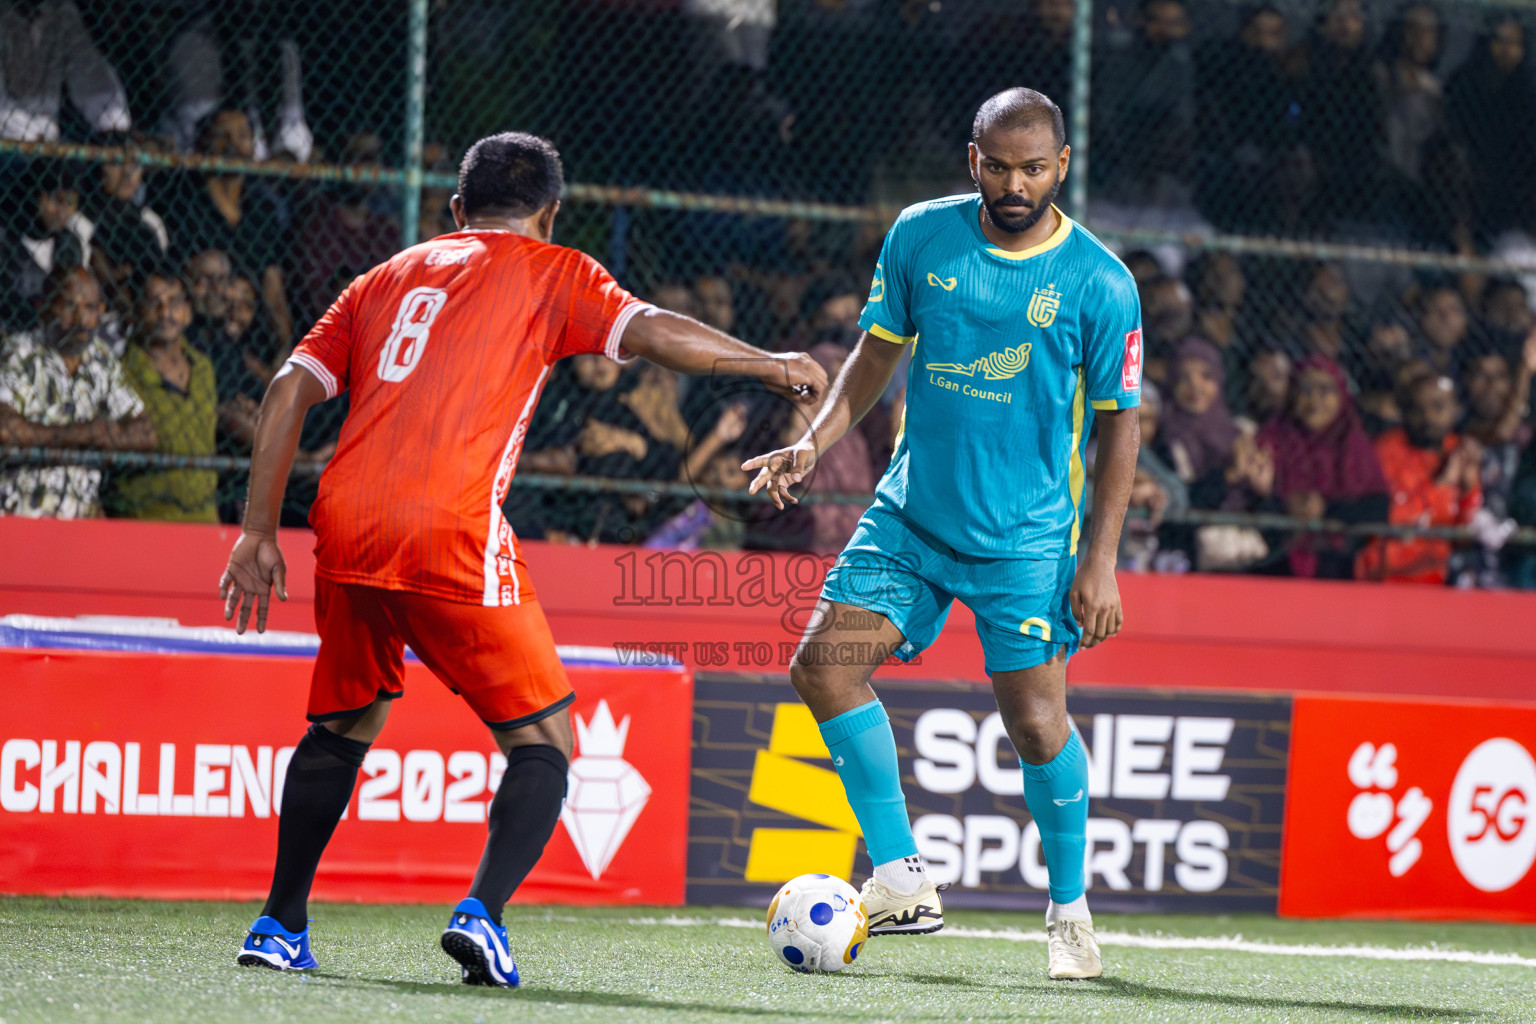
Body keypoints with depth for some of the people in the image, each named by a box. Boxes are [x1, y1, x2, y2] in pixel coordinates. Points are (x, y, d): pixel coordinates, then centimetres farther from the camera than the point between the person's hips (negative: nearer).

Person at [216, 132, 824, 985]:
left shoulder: (388, 277, 25)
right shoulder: (550, 274, 12)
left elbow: (290, 391, 16)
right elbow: (654, 334, -2)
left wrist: (259, 529, 17)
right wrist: (771, 365, 12)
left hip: (347, 528, 5)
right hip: (452, 538, -5)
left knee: (344, 724, 26)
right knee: (545, 743, 4)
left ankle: (281, 926, 24)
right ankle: (483, 912, -17)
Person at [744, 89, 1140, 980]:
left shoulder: (1100, 283, -10)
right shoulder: (922, 237, -1)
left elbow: (1120, 424, -4)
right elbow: (879, 350, 12)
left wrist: (1100, 561, -8)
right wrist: (816, 444, -2)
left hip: (1026, 538, -4)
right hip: (911, 514, 4)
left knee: (1037, 722, -8)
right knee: (824, 666, -8)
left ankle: (1071, 912, 15)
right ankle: (902, 882, 1)